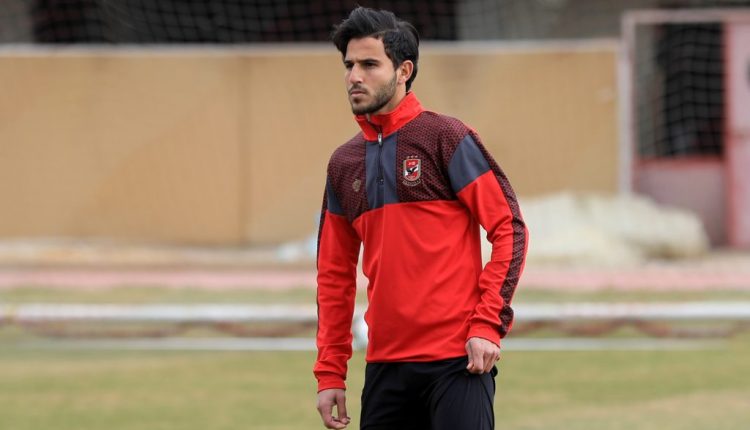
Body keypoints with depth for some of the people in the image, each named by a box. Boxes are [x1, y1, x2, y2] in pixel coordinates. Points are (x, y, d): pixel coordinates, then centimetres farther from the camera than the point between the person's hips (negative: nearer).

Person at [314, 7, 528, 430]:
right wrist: (330, 373, 12)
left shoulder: (445, 137, -2)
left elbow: (510, 228, -5)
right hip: (385, 368, 6)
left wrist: (488, 325, -13)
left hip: (457, 360, -6)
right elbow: (335, 275, 18)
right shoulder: (344, 164, 14)